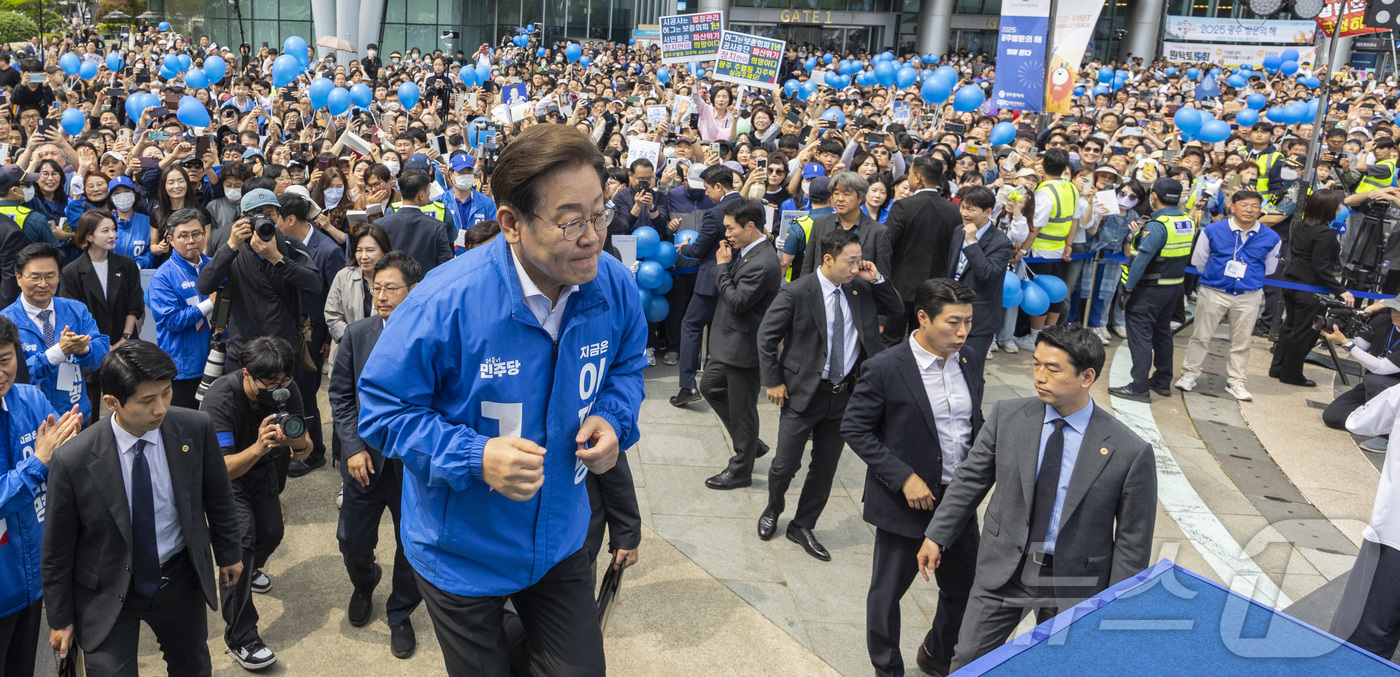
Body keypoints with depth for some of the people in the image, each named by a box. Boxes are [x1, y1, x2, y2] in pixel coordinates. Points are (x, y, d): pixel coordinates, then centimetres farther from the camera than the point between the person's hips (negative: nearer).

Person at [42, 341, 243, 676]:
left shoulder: (195, 429, -18)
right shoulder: (73, 460, -24)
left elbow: (217, 497, 0)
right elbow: (57, 550, -10)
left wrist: (227, 553, 12)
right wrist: (60, 619, 0)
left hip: (181, 581, 3)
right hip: (108, 593, -3)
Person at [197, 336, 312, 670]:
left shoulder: (286, 390, -20)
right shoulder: (220, 398, -34)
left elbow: (304, 451, -14)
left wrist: (299, 443, -39)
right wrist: (258, 448, -52)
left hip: (262, 467, 5)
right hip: (225, 471, -5)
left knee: (271, 533, 2)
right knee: (241, 536, -22)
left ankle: (250, 568, 43)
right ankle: (240, 636, -12)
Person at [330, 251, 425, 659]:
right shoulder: (357, 335, -3)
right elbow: (340, 395, 3)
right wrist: (354, 446, -4)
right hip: (367, 459, 3)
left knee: (412, 545, 13)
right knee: (352, 542, 13)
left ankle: (400, 615, 38)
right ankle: (365, 584, 49)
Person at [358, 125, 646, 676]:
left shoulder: (613, 286, -13)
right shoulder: (447, 301, -28)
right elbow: (384, 409, -18)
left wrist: (614, 419, -14)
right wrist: (475, 458, -31)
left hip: (561, 542, 4)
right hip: (462, 555, -3)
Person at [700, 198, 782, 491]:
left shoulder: (763, 264, -26)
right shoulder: (746, 250, 4)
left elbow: (737, 301, -24)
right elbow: (729, 287, 9)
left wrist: (722, 266, -16)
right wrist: (724, 264, -8)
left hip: (744, 346, -10)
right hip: (729, 341, 10)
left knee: (742, 409, 5)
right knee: (710, 387, 22)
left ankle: (741, 470, 23)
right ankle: (749, 443, 35)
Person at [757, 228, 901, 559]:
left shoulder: (861, 289, 0)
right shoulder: (796, 292, -15)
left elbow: (897, 309, 10)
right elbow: (766, 336, -8)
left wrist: (876, 279, -6)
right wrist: (772, 381, -9)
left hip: (844, 395, 5)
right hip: (803, 393, -4)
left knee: (825, 467, 13)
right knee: (786, 464, 6)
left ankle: (802, 527, 30)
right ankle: (773, 510, 38)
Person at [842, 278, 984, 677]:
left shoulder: (971, 360, -2)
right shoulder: (886, 368, -19)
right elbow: (854, 428, -15)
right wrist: (904, 477, -20)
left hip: (959, 497, 5)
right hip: (906, 501, -5)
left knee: (963, 587, 19)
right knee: (888, 591, 13)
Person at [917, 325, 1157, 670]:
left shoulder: (1130, 452, -16)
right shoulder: (1007, 416, -9)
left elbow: (1132, 541, -8)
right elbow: (970, 479, 2)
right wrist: (937, 536, 4)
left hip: (1074, 584, -2)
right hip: (1004, 569, 2)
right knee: (967, 660, 12)